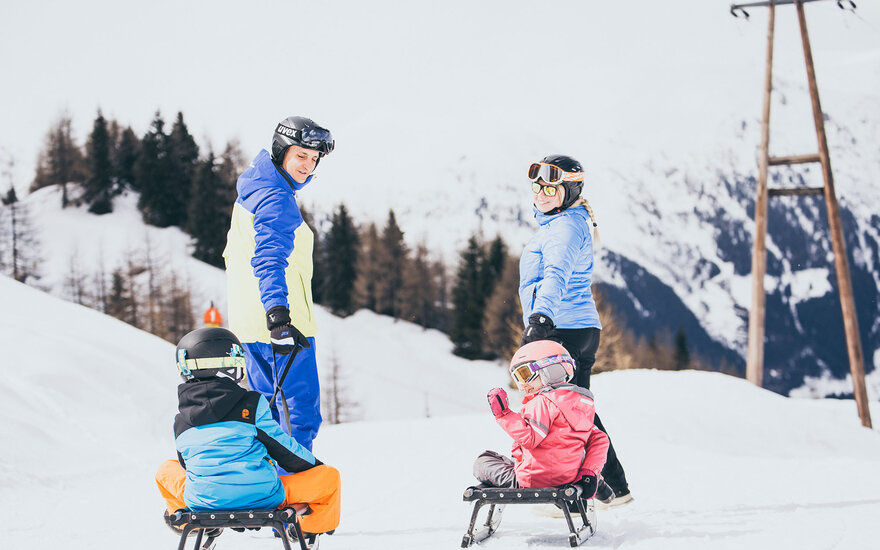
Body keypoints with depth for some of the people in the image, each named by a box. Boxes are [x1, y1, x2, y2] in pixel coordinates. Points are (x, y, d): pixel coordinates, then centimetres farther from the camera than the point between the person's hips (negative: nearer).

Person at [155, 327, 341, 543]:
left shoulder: (181, 422, 4)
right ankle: (309, 527, 27)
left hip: (203, 501, 4)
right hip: (262, 497, -4)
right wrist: (313, 464, 20)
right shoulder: (252, 405, -8)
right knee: (329, 476, 12)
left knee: (166, 470, 35)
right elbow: (281, 446, 0)